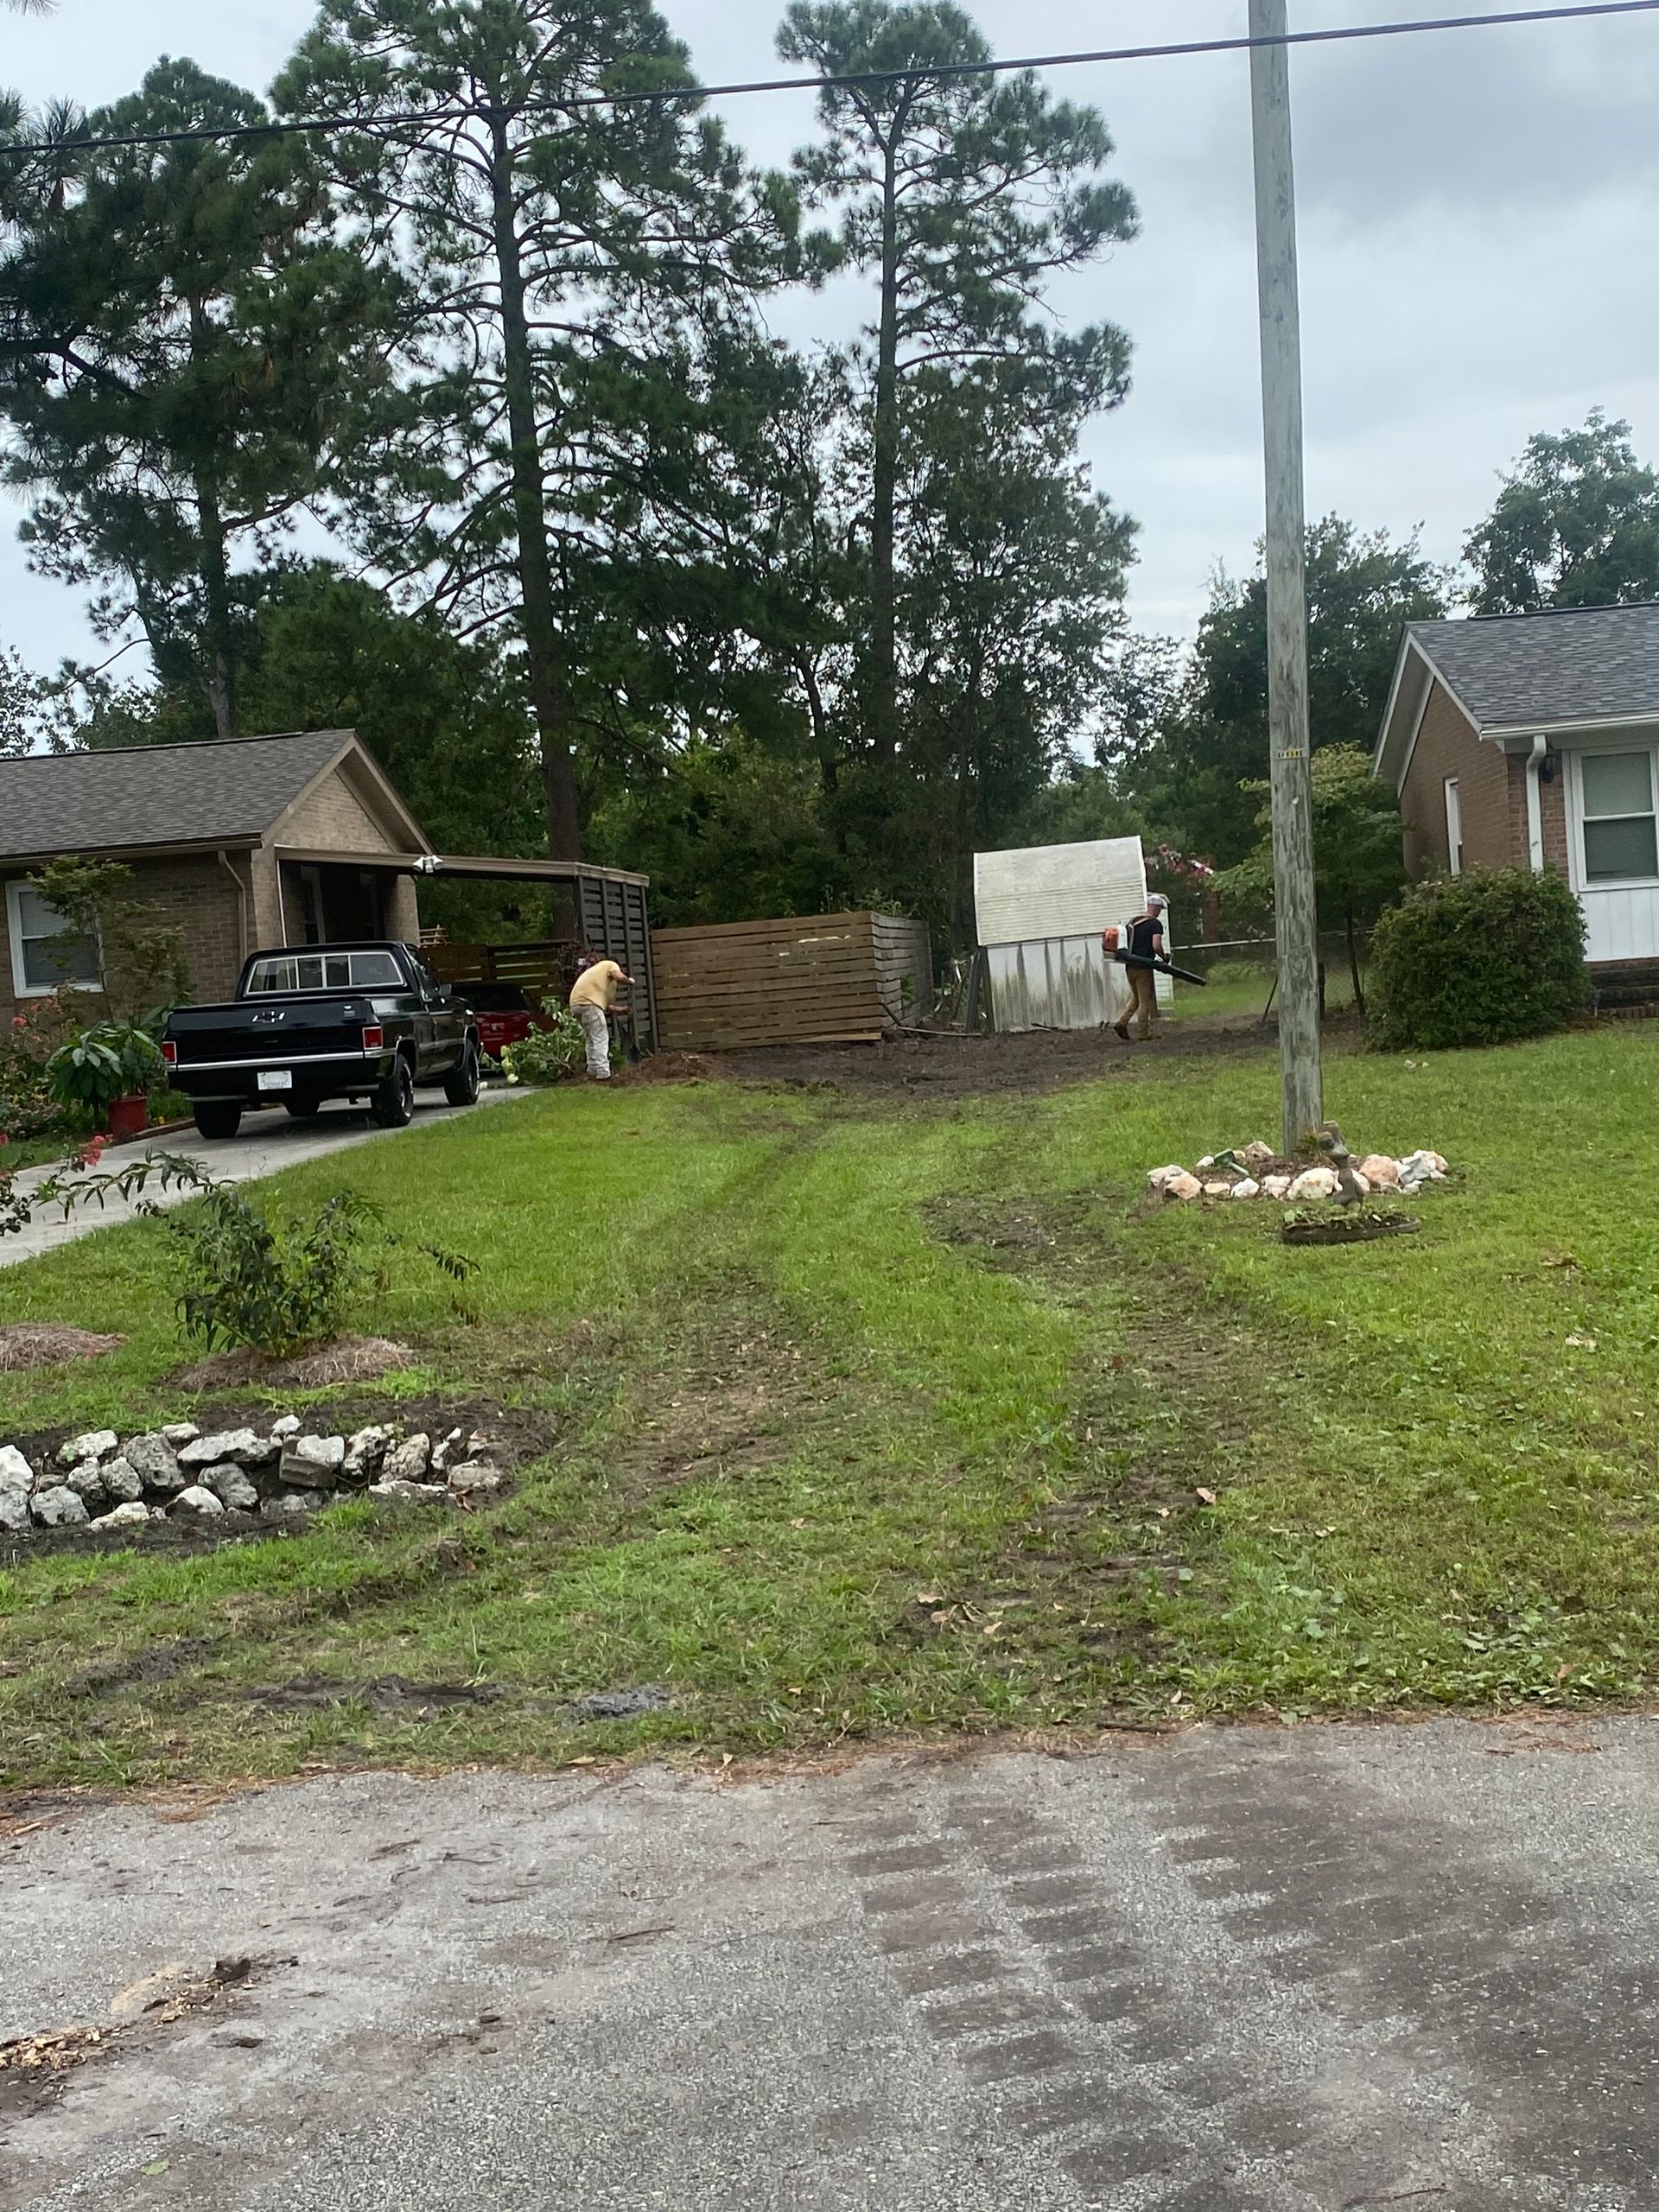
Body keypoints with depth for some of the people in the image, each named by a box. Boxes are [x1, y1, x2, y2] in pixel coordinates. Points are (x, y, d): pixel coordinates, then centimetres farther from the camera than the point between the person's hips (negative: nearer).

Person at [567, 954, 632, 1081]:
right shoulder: (611, 965, 14)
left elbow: (606, 1005, 34)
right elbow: (619, 977, -10)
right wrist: (629, 981, 10)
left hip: (576, 1004, 9)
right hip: (588, 1003, -9)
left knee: (592, 1040, 21)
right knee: (601, 1039, -5)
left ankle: (593, 1072, 23)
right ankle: (603, 1074, -9)